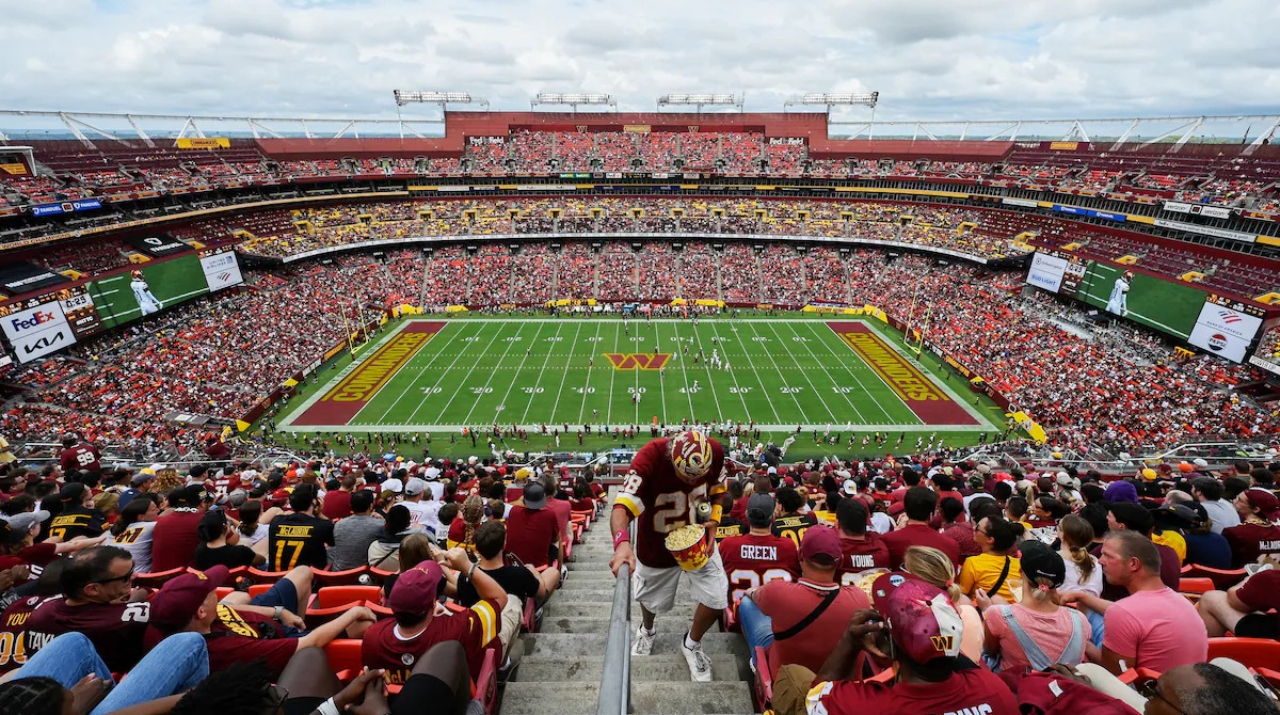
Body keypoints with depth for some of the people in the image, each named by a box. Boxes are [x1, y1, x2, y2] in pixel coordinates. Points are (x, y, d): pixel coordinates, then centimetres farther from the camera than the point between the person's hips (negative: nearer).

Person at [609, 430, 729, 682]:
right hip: (657, 545, -2)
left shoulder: (715, 451, -23)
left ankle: (692, 644, 35)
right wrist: (622, 543, -65)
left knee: (716, 600, 1)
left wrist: (714, 521, -16)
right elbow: (622, 507, -46)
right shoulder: (650, 457, -37)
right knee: (652, 600, 18)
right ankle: (646, 631, 57)